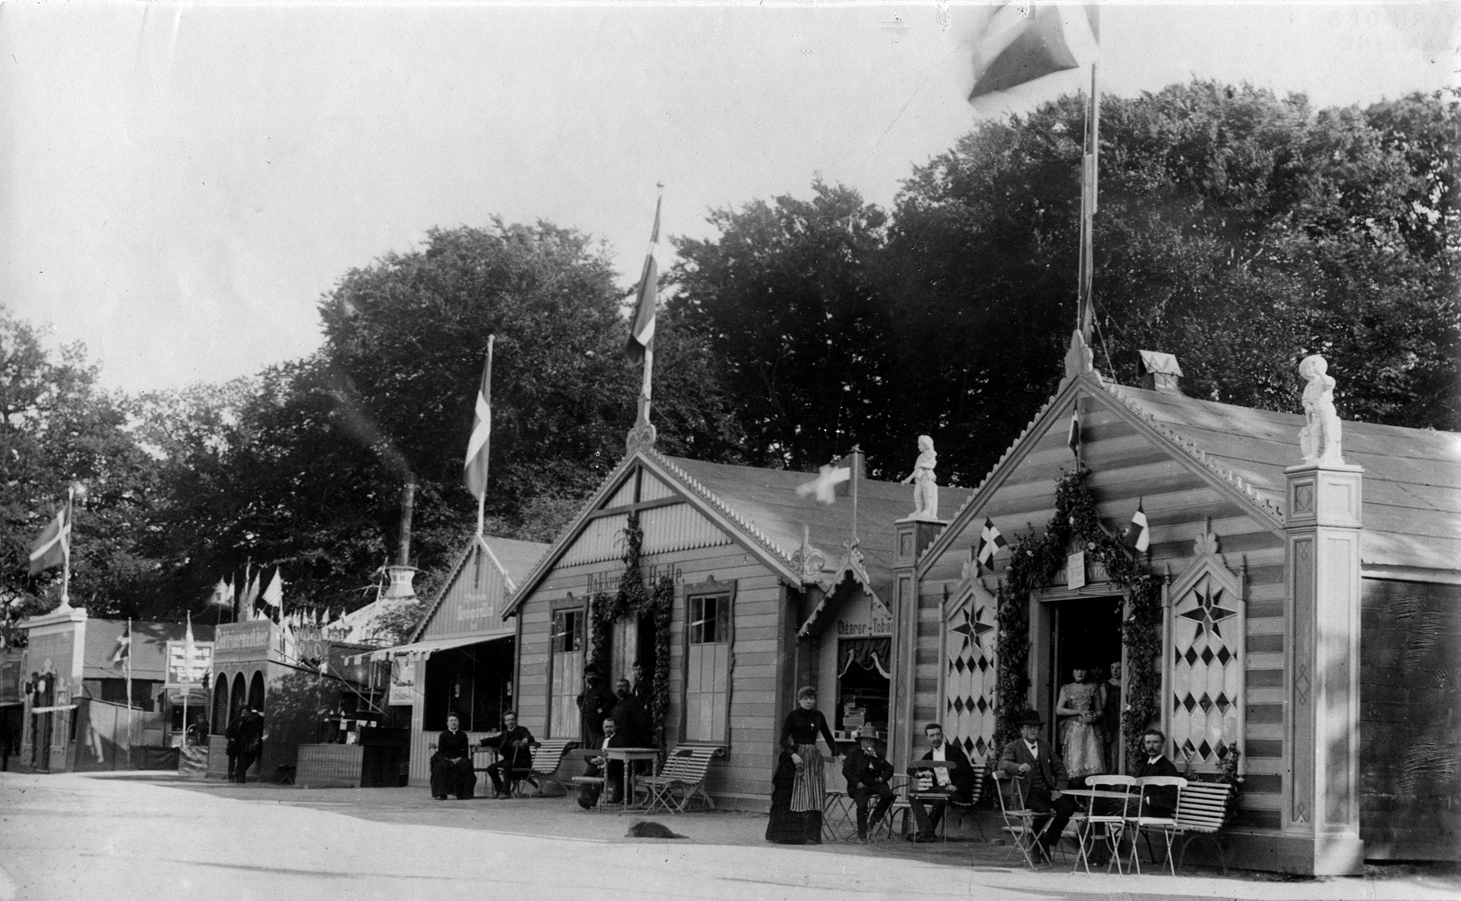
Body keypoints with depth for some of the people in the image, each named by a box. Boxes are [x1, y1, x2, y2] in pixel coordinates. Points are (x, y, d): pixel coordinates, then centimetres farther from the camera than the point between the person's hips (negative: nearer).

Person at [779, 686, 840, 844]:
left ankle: (813, 836, -4)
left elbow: (828, 736, 20)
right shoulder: (793, 716, -1)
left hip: (815, 757, 4)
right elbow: (783, 739, -6)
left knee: (816, 799, -2)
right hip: (798, 756, -4)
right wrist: (793, 754, -21)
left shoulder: (818, 716, 11)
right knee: (802, 796, -7)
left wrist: (835, 754, 6)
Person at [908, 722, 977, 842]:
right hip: (938, 789, 6)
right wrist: (920, 773, -10)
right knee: (913, 796, -16)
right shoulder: (929, 755, 17)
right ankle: (927, 831, -31)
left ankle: (926, 832, -27)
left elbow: (969, 773, -3)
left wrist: (956, 787, -18)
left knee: (942, 797, -38)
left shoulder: (954, 750, 2)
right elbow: (911, 769, 14)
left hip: (956, 791, -6)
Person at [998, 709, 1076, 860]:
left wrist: (1059, 789, 2)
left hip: (1047, 791, 5)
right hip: (1028, 795, -5)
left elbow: (1059, 768, 19)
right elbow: (1003, 764, -14)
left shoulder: (1045, 745, 19)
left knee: (1067, 808, -23)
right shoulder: (1013, 747, 5)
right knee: (1046, 811, -32)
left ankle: (1049, 842, -5)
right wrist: (1018, 767, -35)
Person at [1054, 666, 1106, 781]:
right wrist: (1079, 712, -7)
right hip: (1072, 731, 0)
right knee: (1074, 765, -9)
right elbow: (1059, 710, 3)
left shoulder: (1093, 688, 14)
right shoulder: (1066, 688, 12)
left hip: (1090, 729, 0)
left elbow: (1099, 710, 14)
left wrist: (1095, 716, -10)